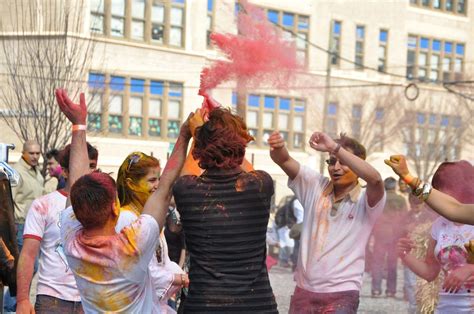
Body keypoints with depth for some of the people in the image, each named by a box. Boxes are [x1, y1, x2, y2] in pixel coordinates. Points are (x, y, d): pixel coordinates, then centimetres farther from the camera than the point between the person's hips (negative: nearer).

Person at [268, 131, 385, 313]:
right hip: (304, 290, 4)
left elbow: (375, 179, -28)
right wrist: (277, 148, -32)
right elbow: (284, 161, -7)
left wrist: (334, 147, -32)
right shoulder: (315, 186, 6)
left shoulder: (367, 202, -5)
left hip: (341, 295, -4)